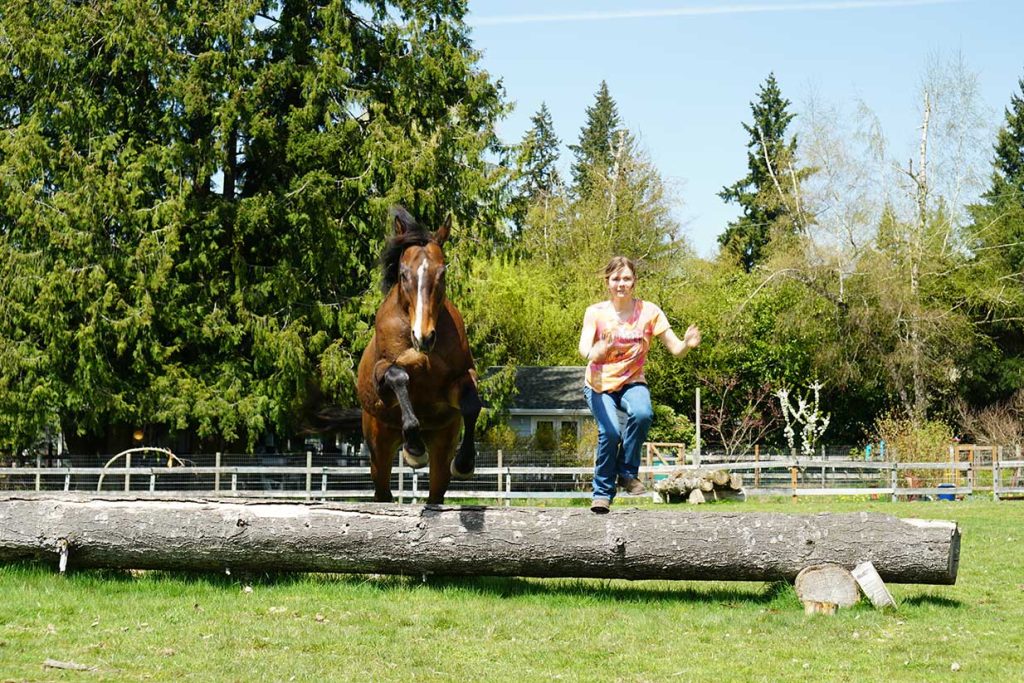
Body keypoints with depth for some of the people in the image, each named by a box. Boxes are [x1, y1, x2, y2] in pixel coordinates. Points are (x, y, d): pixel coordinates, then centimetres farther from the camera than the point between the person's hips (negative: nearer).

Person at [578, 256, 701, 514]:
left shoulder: (648, 311, -5)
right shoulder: (595, 312, -8)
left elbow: (675, 348, -7)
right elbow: (584, 349, -24)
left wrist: (687, 344, -31)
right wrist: (599, 350, -48)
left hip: (632, 381, 1)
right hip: (600, 384, -1)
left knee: (642, 414, -31)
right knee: (610, 431, -25)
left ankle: (627, 473, -10)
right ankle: (602, 492, -3)